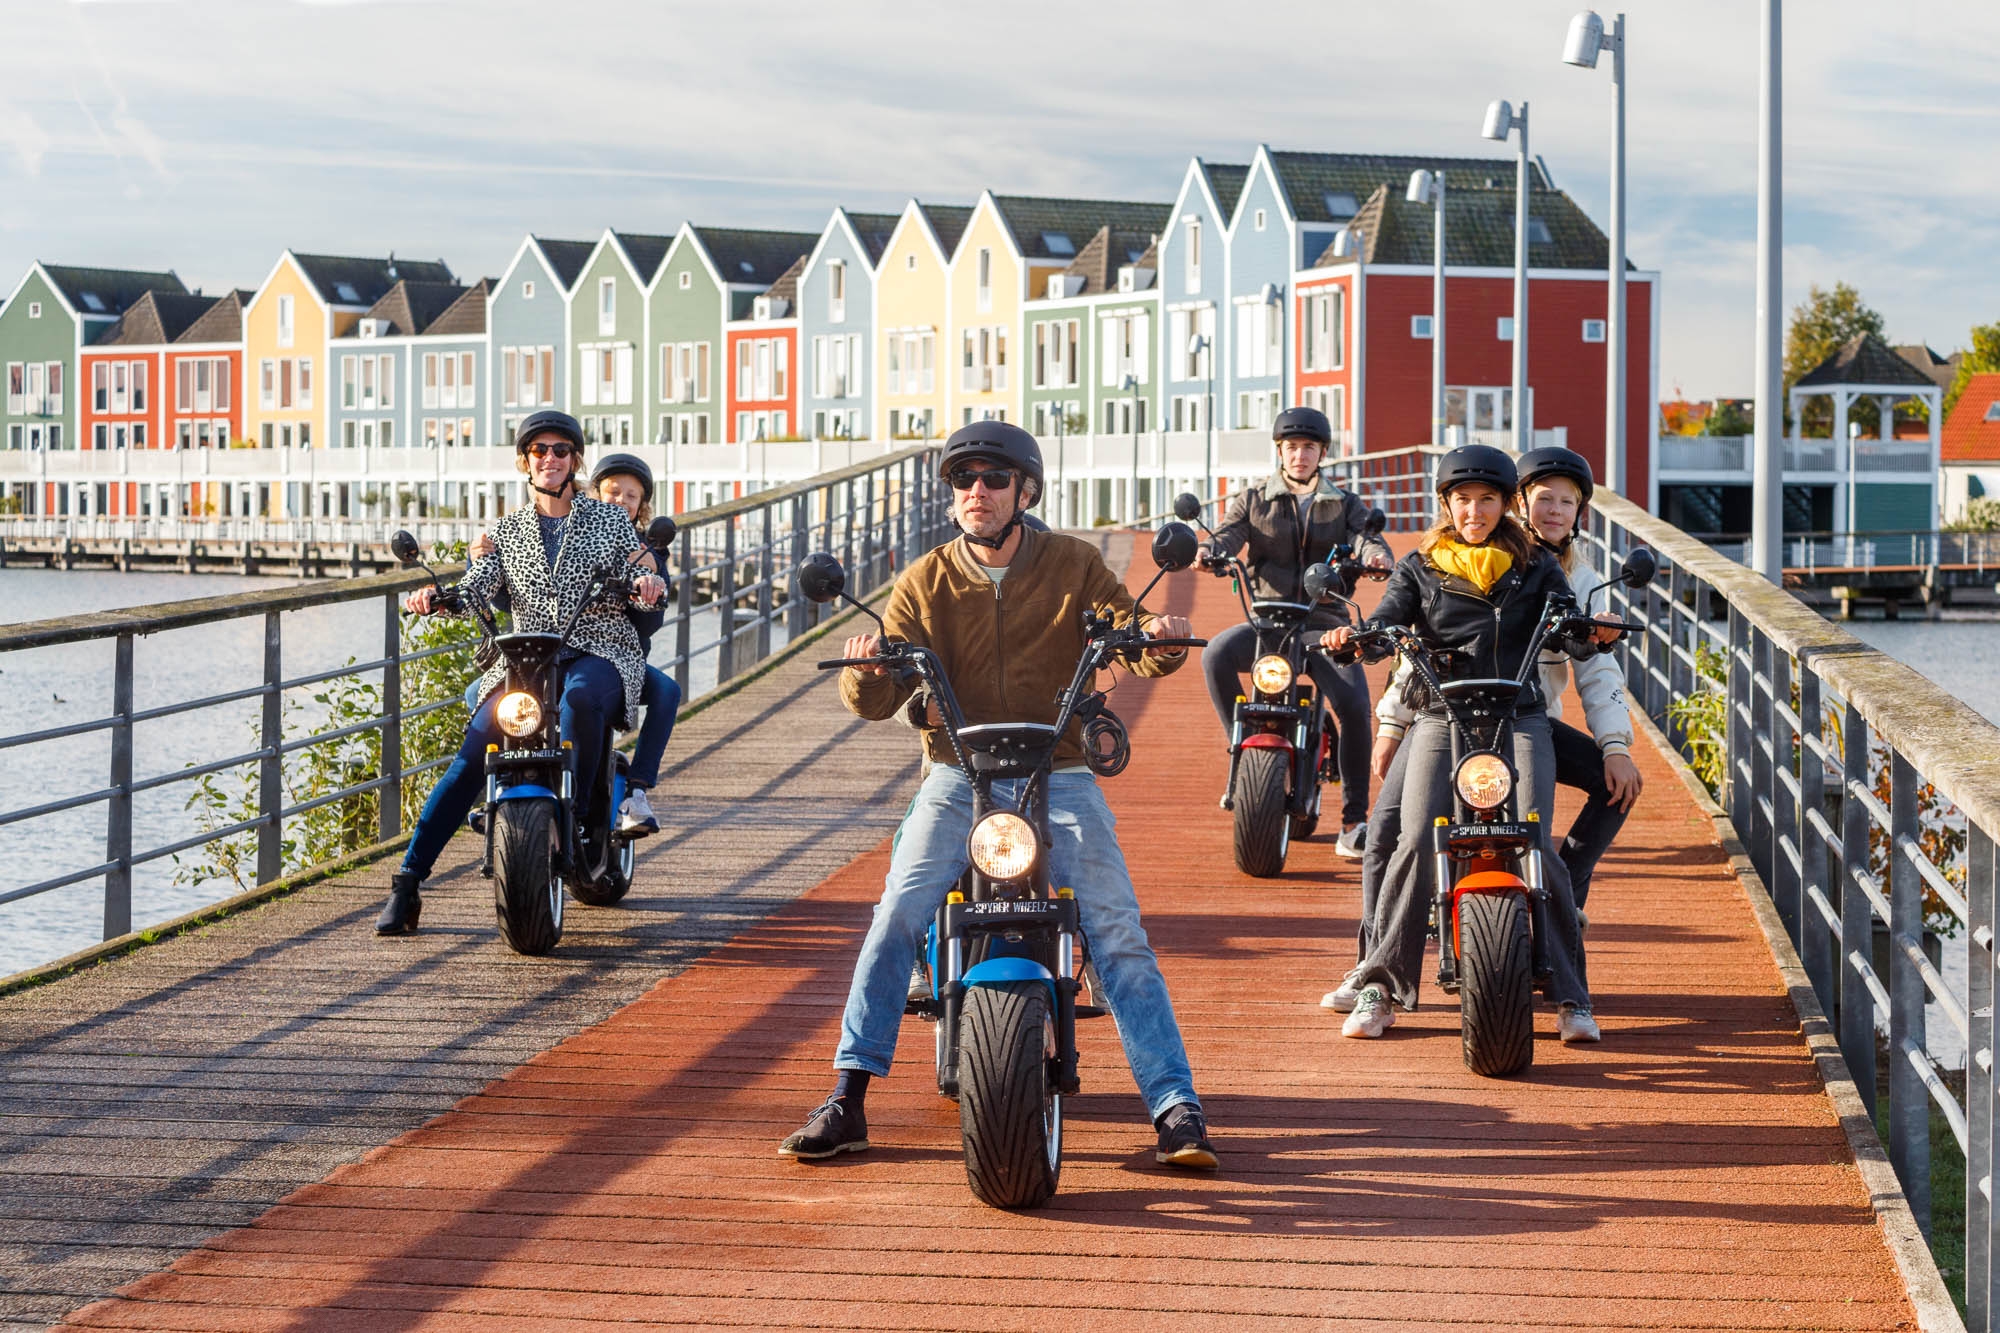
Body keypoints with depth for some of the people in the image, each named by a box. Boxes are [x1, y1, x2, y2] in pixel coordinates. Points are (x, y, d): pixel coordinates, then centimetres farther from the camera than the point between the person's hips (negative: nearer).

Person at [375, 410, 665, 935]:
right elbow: (476, 586, 1)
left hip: (601, 654, -2)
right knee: (472, 755, -18)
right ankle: (408, 882, -15)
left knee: (579, 697, -40)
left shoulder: (611, 519, 12)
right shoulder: (508, 530, 16)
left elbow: (641, 579, 4)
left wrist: (647, 583, -21)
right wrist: (434, 597, -21)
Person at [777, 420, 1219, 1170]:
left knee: (1118, 933, -13)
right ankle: (846, 1101, -13)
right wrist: (866, 675, -29)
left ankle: (1175, 1108, -10)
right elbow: (880, 699, -4)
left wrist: (1162, 642, -27)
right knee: (897, 916, -18)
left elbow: (1132, 644, -3)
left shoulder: (1073, 566, 4)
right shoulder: (924, 583, 3)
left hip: (1059, 776, 0)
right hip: (958, 778, 1)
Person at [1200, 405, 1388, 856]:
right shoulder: (1253, 501, 14)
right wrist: (1208, 552, -26)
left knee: (1354, 706, -23)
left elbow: (1368, 538, -2)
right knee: (1216, 655, -31)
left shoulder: (1345, 505, 14)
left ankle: (1354, 819, -14)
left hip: (1325, 624, 0)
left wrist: (1377, 557, -27)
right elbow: (1228, 535, -1)